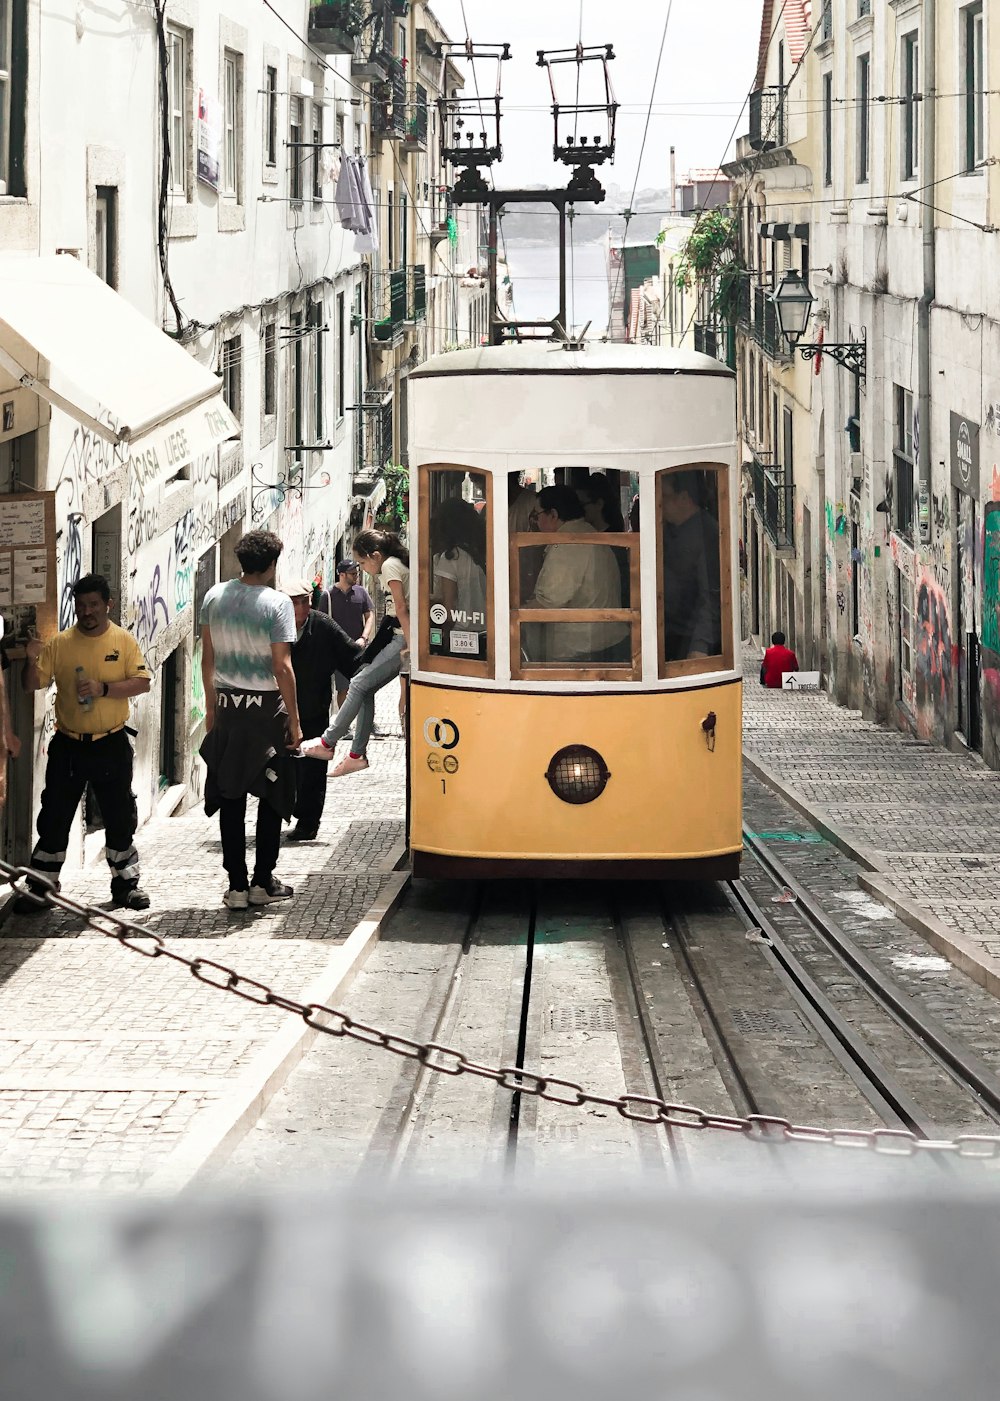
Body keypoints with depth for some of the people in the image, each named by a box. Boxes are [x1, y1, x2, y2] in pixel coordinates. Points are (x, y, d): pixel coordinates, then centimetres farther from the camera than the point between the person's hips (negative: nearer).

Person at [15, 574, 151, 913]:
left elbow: (142, 682, -9)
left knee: (120, 818, 8)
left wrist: (104, 688, -21)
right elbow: (32, 685, -1)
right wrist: (32, 661, -21)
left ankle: (126, 884, 21)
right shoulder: (59, 643, 1)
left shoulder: (123, 641, -1)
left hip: (111, 745, 0)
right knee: (54, 819, 3)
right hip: (68, 746, 0)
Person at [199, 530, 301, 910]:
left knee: (231, 797, 7)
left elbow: (208, 657, 9)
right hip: (266, 708, -4)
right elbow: (282, 667, -14)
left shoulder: (215, 597, 2)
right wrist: (294, 719, -7)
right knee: (272, 795, 9)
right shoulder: (276, 603, -13)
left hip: (227, 707, 4)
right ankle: (263, 882, 10)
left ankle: (236, 885, 6)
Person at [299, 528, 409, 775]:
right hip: (401, 637, 10)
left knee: (360, 683, -9)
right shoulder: (398, 565, 21)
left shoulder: (390, 566, -9)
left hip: (404, 637, -10)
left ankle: (327, 742, -5)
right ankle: (357, 754, 7)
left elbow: (401, 609, -16)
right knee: (366, 689, 8)